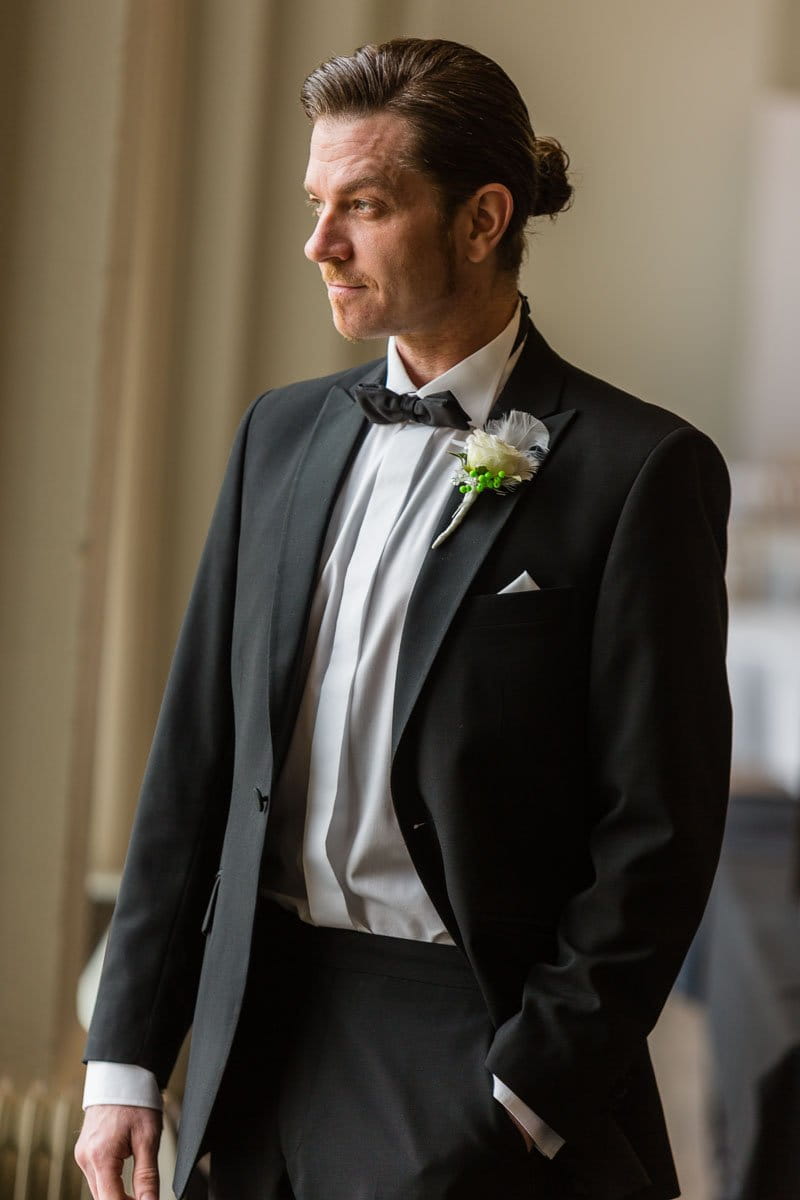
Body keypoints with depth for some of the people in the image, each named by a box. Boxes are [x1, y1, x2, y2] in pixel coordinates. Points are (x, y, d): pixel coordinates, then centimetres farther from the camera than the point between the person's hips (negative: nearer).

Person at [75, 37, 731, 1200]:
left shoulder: (638, 469, -7)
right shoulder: (282, 432, 10)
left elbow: (660, 831, -9)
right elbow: (197, 754, 10)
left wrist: (528, 1096, -13)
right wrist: (126, 1058, 6)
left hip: (467, 1049, -5)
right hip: (260, 1041, 5)